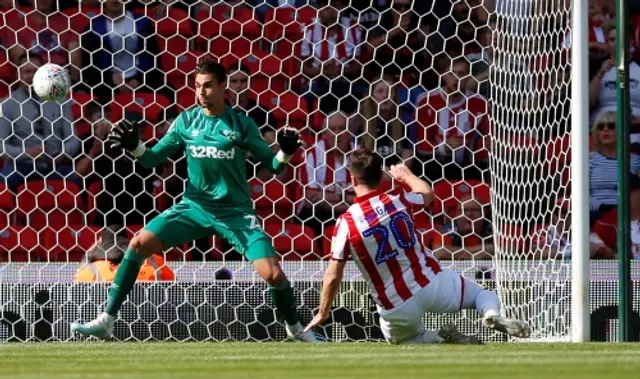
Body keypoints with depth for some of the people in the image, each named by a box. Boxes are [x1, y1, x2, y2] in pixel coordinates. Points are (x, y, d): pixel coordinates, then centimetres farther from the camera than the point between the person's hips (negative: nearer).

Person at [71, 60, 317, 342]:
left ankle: (295, 329, 13)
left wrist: (285, 152, -22)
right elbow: (152, 159, 4)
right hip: (194, 207, 2)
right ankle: (105, 321, -6)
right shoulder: (187, 120, 2)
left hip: (235, 212, -2)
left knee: (273, 275, -15)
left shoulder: (241, 124, -5)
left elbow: (273, 165, 0)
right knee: (138, 245, -13)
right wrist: (133, 146, -16)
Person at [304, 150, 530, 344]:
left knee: (398, 337, 32)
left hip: (398, 309, -1)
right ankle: (491, 315, -14)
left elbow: (333, 276, -9)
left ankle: (438, 340, -1)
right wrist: (406, 175, 41)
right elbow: (427, 194, 20)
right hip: (431, 285, 1)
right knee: (482, 294, 24)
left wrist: (323, 314, 6)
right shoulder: (397, 200, -5)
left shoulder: (346, 223, -12)